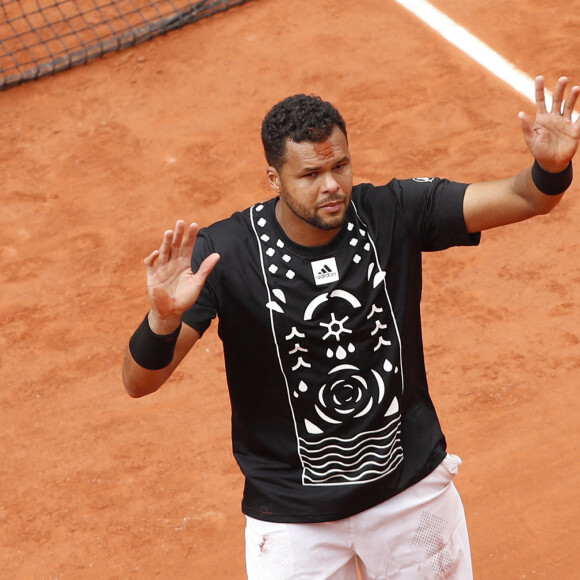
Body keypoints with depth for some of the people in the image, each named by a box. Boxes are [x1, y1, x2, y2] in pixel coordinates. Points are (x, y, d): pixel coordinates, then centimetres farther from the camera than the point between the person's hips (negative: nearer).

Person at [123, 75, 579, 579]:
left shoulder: (394, 215, -11)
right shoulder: (224, 253, -19)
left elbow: (525, 198, -17)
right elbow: (139, 382, -22)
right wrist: (163, 317, -44)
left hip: (413, 486, 3)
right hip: (293, 513, -2)